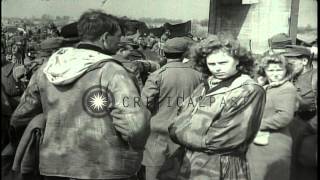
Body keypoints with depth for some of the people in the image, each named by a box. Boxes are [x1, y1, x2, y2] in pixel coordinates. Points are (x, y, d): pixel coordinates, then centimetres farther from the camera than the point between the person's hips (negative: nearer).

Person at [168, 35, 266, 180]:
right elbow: (177, 126, 3)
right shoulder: (204, 87, 8)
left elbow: (226, 138, -20)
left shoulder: (250, 91, -12)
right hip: (189, 165, 6)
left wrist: (184, 135, -10)